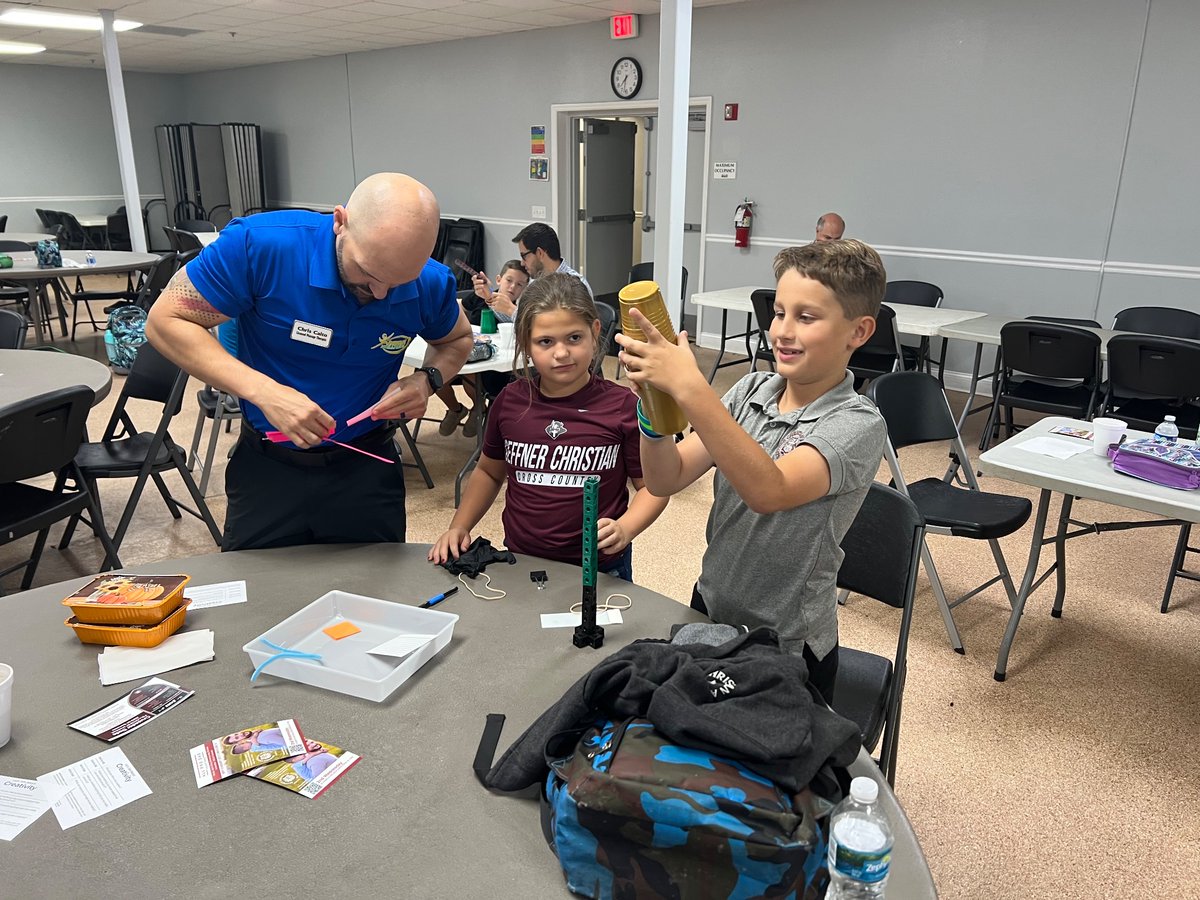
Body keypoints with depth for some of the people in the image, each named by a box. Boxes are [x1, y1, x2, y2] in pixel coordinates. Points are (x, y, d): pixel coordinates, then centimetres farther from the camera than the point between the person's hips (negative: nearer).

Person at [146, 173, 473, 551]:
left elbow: (457, 339, 7)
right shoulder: (260, 243, -24)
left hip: (366, 465, 1)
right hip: (269, 464, -1)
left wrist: (428, 379, -17)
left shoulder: (431, 284, -16)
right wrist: (263, 391, -30)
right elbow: (166, 321, -17)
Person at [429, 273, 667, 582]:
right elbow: (489, 472, 14)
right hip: (520, 562, 3)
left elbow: (653, 485, -4)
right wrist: (459, 527, 2)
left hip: (599, 571, -3)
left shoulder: (623, 406, -12)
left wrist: (624, 529, -21)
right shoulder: (509, 402, -2)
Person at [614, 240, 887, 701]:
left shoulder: (858, 424, -20)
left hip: (789, 647, -5)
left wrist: (689, 388, -43)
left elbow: (768, 490, -39)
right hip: (708, 612, 5)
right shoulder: (751, 391, -5)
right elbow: (665, 480, -10)